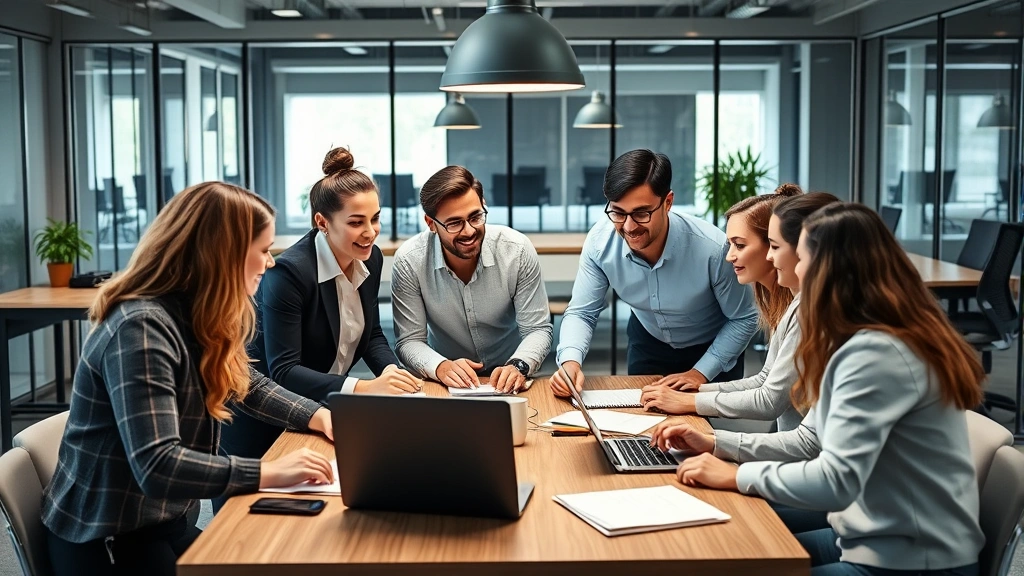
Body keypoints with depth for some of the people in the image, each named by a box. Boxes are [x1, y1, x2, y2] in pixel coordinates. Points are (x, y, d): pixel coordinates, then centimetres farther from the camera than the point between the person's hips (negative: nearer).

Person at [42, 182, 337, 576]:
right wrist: (270, 473, -31)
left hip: (164, 525, 9)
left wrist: (319, 416, 1)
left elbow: (250, 386, 17)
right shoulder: (141, 327, -26)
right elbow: (157, 468, -33)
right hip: (107, 542, -8)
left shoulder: (196, 317, 4)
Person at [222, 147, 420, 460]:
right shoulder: (289, 272, -27)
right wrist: (364, 387, -39)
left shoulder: (370, 258, -5)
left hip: (324, 408, 7)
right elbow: (282, 372, -30)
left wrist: (393, 372, -16)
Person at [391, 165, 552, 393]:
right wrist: (441, 367, -30)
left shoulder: (518, 250, -14)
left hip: (507, 380, 1)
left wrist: (518, 367, -29)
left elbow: (538, 330, -10)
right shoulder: (409, 261, -14)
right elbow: (409, 341, -10)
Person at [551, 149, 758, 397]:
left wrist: (701, 372, -23)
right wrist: (570, 360, -35)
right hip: (647, 344, 2)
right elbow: (581, 313, -16)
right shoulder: (599, 242, -27)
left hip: (711, 350, -2)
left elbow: (744, 319, -19)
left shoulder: (713, 248, -35)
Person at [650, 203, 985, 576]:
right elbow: (814, 440, 14)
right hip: (881, 539, 9)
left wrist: (737, 475, -16)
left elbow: (835, 481, -29)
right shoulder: (866, 340, 9)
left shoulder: (876, 353, -25)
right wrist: (716, 443, 9)